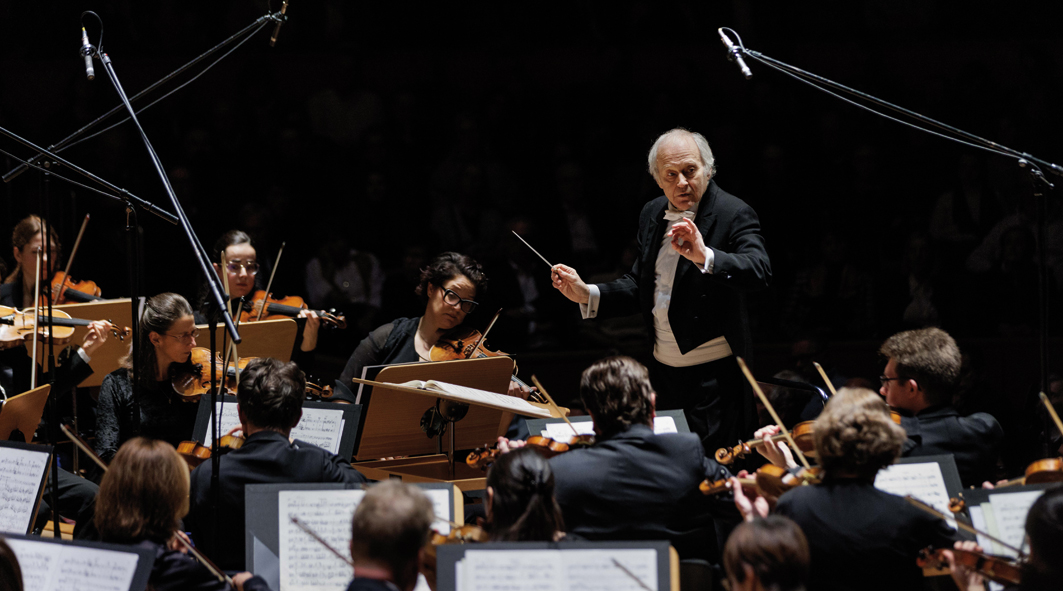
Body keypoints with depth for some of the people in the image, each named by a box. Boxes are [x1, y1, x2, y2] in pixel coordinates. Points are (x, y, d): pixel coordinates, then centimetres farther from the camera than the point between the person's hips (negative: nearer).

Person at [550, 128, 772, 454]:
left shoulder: (734, 215, -12)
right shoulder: (652, 215, 9)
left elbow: (759, 272, -29)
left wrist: (705, 256, -45)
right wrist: (588, 295, 3)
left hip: (714, 375, -7)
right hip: (663, 371, 7)